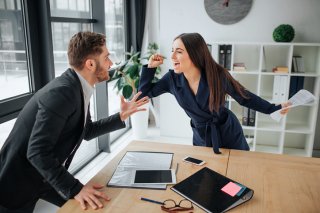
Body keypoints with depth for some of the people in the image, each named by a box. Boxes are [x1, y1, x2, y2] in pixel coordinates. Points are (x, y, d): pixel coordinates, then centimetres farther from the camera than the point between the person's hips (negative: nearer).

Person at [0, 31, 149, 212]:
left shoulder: (78, 88, -2)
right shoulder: (62, 92, -29)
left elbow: (87, 131, 11)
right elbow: (37, 152, -31)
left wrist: (121, 117, 4)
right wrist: (74, 188, -30)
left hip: (45, 174, 8)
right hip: (18, 180, -8)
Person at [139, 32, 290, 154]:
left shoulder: (217, 75, -25)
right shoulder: (173, 78, -17)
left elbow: (245, 97, -10)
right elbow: (145, 92, -4)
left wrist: (274, 109, -12)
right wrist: (150, 67, -17)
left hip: (228, 134, -2)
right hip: (201, 137, 2)